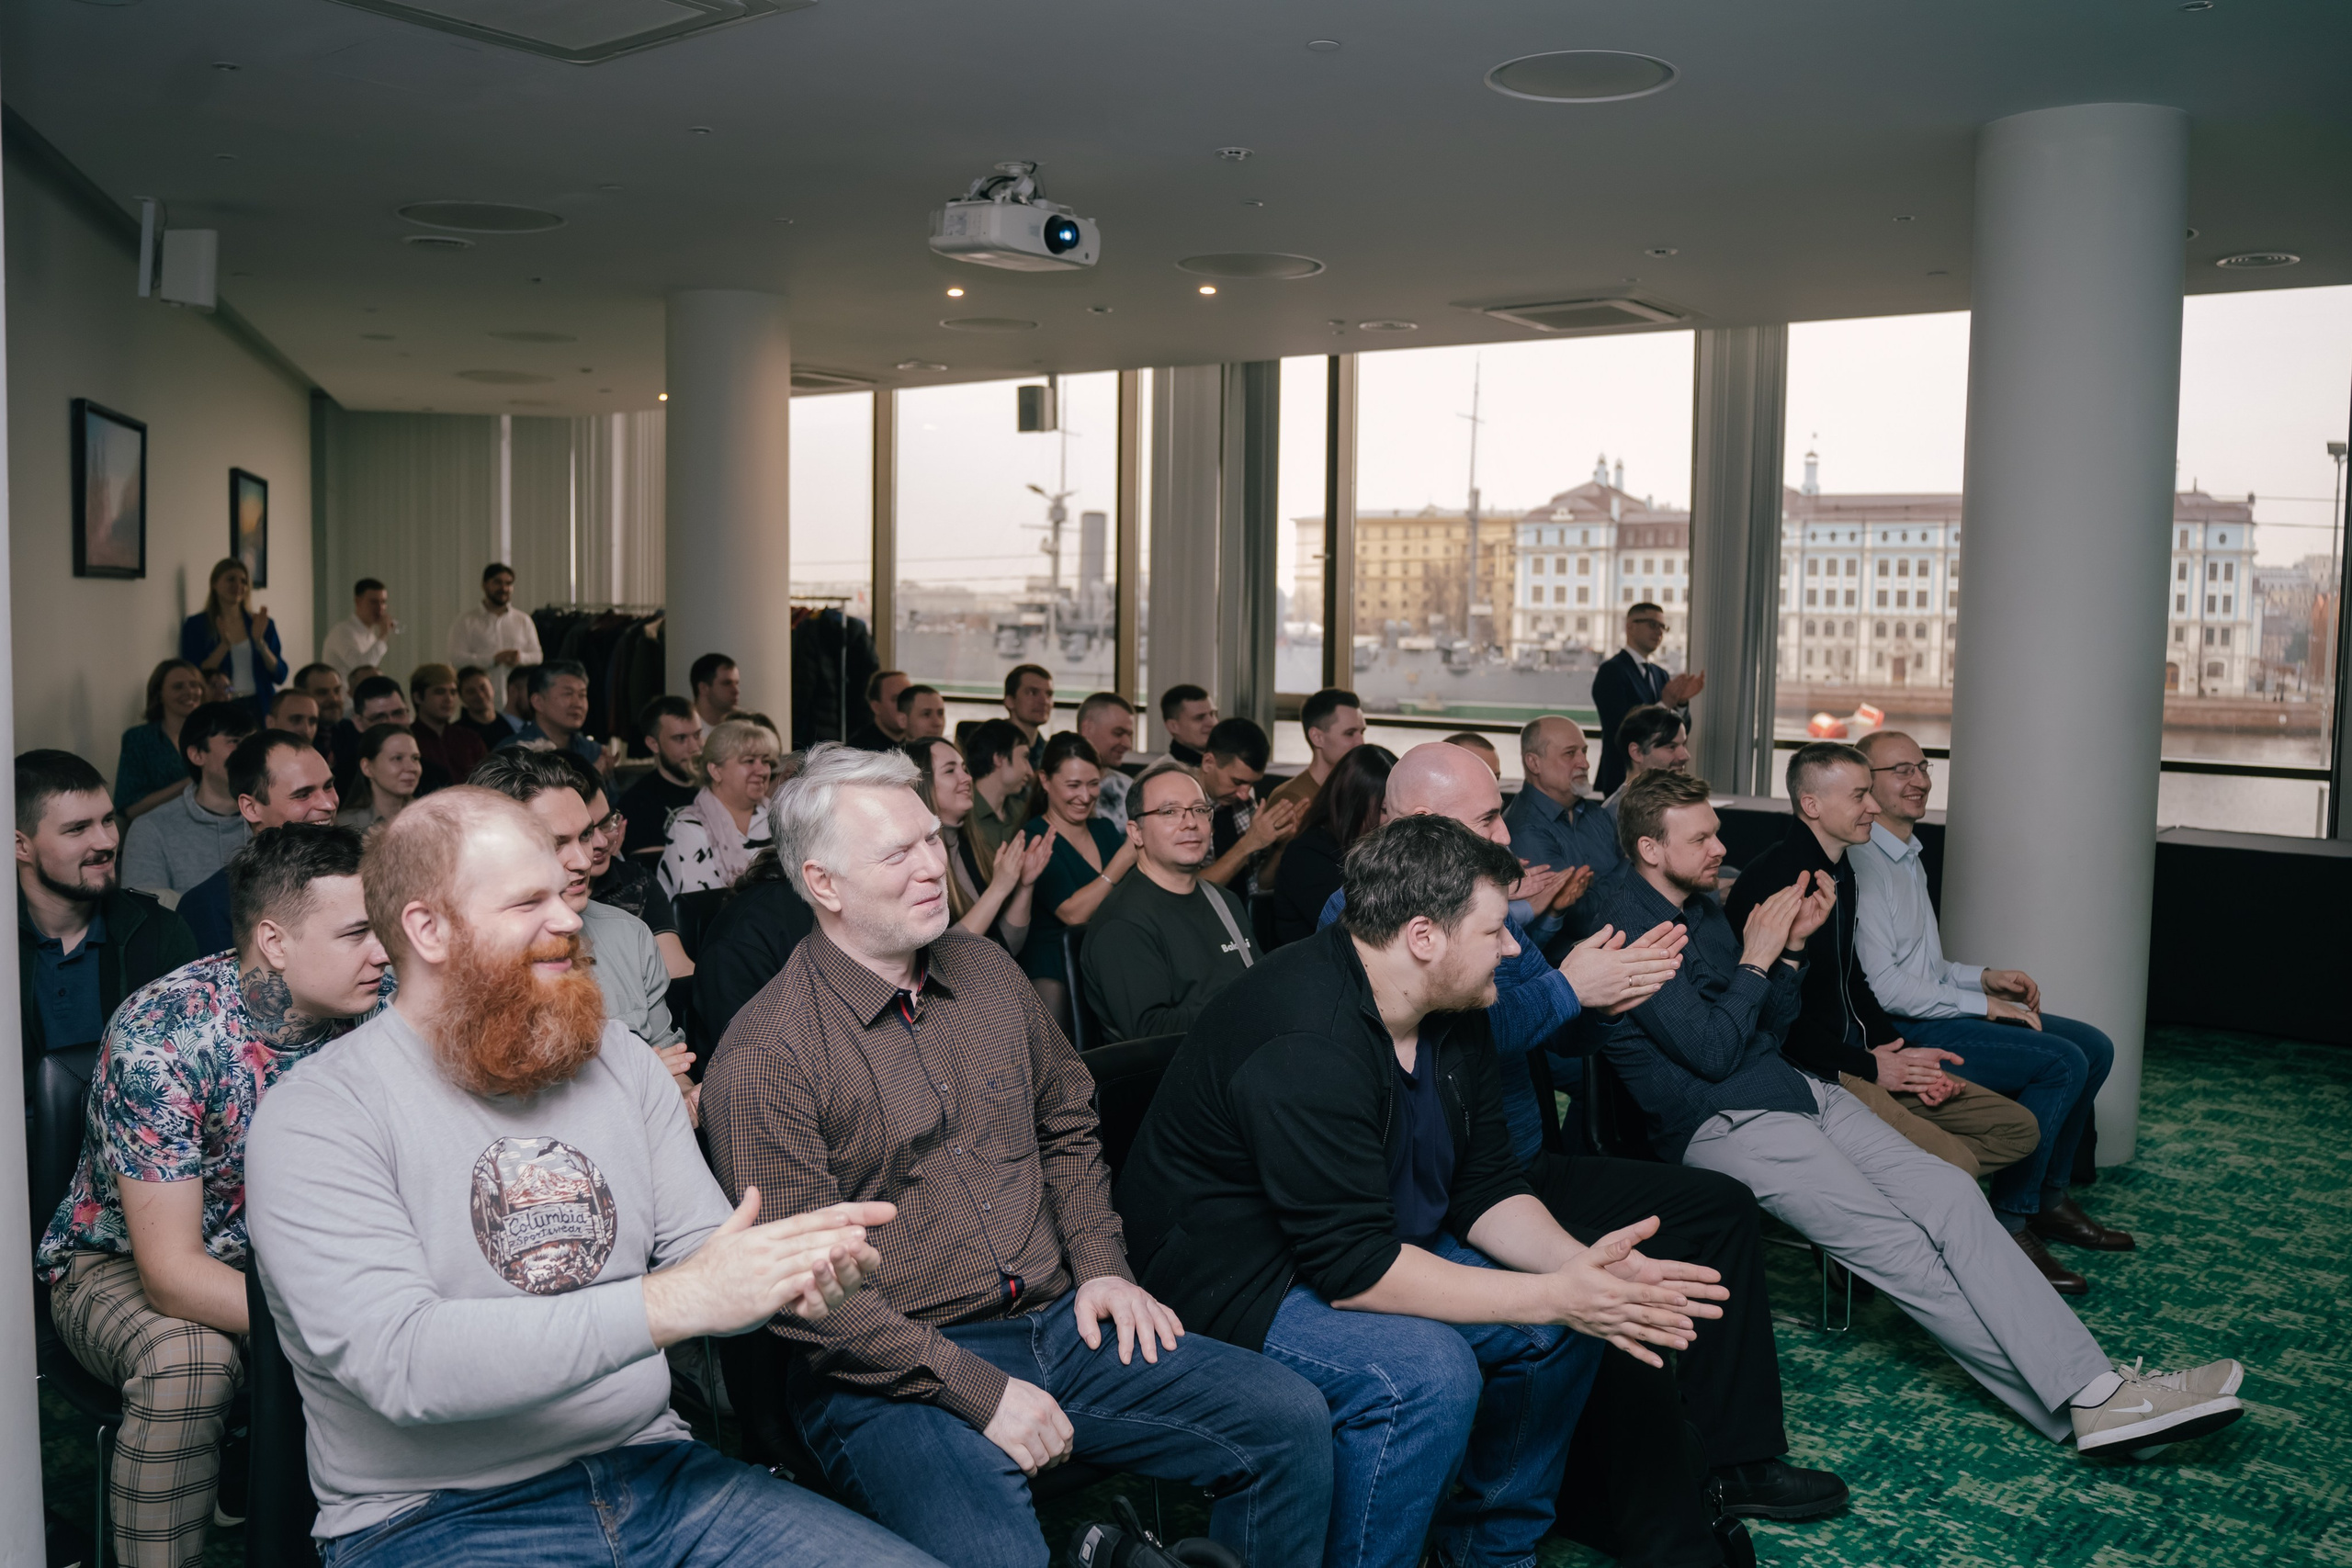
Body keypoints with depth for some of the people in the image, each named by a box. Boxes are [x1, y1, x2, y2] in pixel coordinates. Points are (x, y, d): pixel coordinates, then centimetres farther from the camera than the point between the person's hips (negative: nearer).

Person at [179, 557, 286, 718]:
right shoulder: (195, 625, 4)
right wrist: (225, 645, -16)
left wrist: (260, 642, -11)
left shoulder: (264, 624, 11)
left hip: (259, 709, 2)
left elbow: (280, 676, 3)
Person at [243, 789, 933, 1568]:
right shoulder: (318, 1116, -9)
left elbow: (702, 1256, 6)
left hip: (648, 1468, 5)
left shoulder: (620, 1063, 9)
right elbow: (399, 1363, -20)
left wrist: (796, 1265, -17)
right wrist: (671, 1302, -27)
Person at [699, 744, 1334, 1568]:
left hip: (1058, 1322, 6)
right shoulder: (765, 1057, -11)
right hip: (895, 1378, -6)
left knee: (1292, 1420, -6)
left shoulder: (983, 968, 11)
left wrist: (1100, 1265, 7)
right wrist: (978, 1390, -18)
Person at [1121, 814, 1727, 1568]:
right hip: (1235, 1277, -10)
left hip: (1373, 1246, 10)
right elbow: (1353, 1267, -31)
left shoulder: (1453, 1014, 0)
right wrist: (1553, 1295, -28)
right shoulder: (1306, 1043, -30)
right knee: (1425, 1373, -32)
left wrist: (1580, 1265, -16)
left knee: (1570, 1323, 2)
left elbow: (1487, 1189, 4)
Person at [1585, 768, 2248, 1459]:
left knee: (1950, 1193, -11)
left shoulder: (1702, 905, 16)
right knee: (1892, 1244, -21)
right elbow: (1710, 1051, -18)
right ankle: (2068, 1401, -18)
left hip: (1796, 1089, 9)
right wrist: (1757, 957, -9)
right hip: (1723, 1124, -9)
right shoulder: (1628, 923, -13)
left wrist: (1794, 944, 4)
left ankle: (2096, 1389, -15)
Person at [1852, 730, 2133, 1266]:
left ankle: (2048, 1198, 17)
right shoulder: (1862, 865, -18)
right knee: (2062, 1062, -20)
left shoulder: (1908, 856, 17)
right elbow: (1882, 988, -22)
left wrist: (1985, 977, 9)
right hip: (1901, 1031, -10)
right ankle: (2008, 1220, -11)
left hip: (1935, 1009, 10)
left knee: (2093, 1048, 6)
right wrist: (1981, 1004, -14)